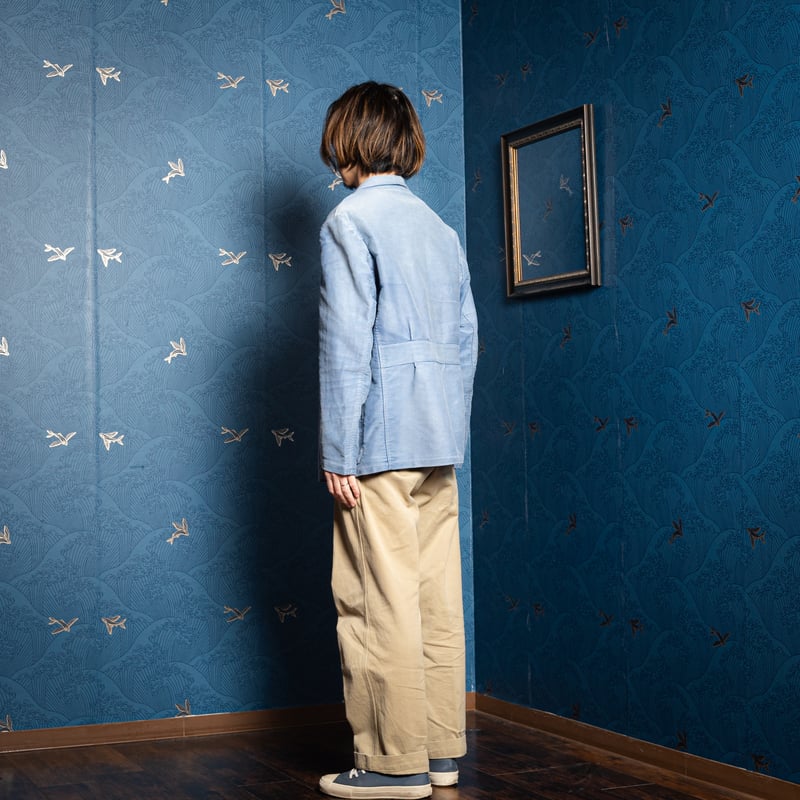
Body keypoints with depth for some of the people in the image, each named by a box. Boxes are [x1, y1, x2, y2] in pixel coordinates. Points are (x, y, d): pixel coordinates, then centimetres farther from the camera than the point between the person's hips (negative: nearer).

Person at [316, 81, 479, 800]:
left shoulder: (350, 221, -6)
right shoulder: (440, 227, 16)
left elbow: (347, 343, -13)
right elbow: (466, 338, 16)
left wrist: (339, 455, -12)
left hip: (381, 442, -8)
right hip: (441, 441, 8)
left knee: (379, 604, -2)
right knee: (436, 599, 10)